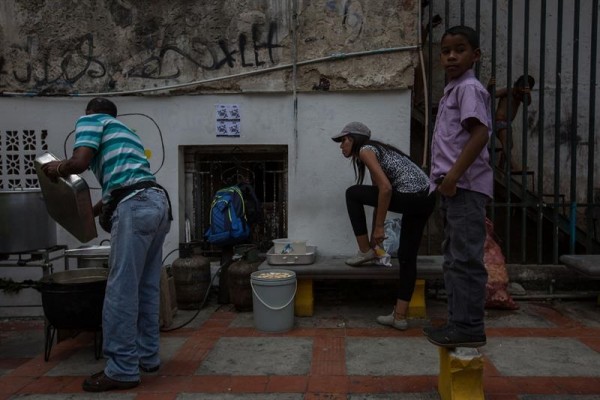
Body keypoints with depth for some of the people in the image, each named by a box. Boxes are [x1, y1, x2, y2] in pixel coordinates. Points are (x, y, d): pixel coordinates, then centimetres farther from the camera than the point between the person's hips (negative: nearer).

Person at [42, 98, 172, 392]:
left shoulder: (91, 120, 10)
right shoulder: (124, 132, 33)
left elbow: (80, 161, -8)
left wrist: (58, 169, 14)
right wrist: (87, 213, 45)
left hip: (136, 207, -9)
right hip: (157, 202, 9)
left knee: (122, 289, -4)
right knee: (146, 287, 14)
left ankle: (123, 370, 2)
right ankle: (147, 355, 23)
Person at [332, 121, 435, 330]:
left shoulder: (365, 150, -1)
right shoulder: (376, 151, 26)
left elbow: (385, 188, -15)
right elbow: (378, 195, 27)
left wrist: (379, 227, -8)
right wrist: (375, 236, 30)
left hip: (410, 197, -10)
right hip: (427, 198, 10)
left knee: (352, 193, 6)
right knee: (407, 257, 13)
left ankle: (365, 251, 12)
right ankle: (399, 317, 20)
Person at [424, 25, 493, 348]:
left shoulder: (469, 88, -8)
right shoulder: (452, 90, 21)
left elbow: (480, 134, -20)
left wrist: (452, 177, -22)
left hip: (465, 186, -10)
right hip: (453, 187, 10)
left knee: (466, 258, -6)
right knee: (454, 258, 13)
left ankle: (469, 327, 3)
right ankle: (458, 322, 22)